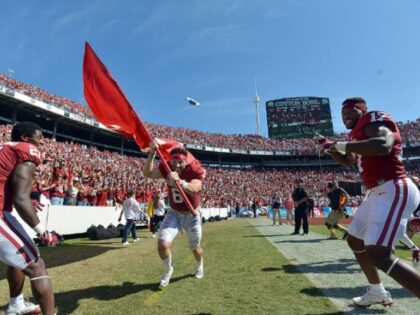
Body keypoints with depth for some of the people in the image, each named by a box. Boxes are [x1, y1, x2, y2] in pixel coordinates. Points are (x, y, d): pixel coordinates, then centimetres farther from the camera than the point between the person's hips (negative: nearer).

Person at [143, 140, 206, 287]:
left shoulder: (196, 170, -25)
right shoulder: (166, 167, -12)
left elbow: (194, 190, -40)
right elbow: (147, 173, -17)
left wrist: (180, 181, -57)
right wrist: (152, 153, -28)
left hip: (192, 215, -2)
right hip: (174, 213, 2)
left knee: (195, 247, 17)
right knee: (163, 244, -15)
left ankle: (200, 266, 53)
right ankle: (168, 270, 18)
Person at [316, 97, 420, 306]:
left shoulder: (374, 119, -8)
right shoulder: (359, 132, 21)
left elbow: (383, 146, -30)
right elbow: (348, 161, 35)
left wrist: (343, 144, -22)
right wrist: (330, 147, 20)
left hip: (394, 191, -11)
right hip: (378, 193, 11)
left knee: (378, 254, -21)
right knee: (355, 240, 19)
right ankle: (377, 293, 34)